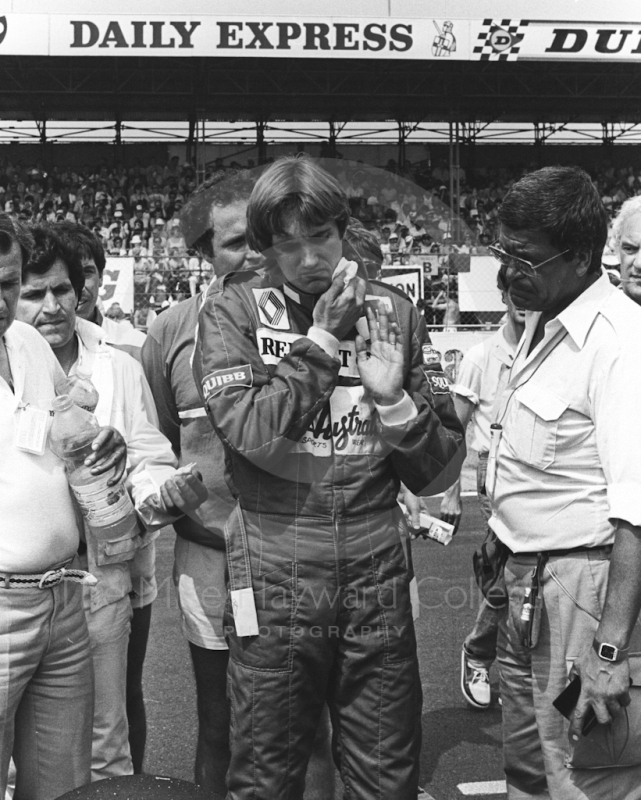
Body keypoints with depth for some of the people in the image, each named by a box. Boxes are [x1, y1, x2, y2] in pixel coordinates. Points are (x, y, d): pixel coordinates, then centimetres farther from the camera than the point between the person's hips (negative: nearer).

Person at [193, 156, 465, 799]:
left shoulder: (392, 313, 5)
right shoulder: (231, 310, -1)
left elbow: (437, 472, 5)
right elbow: (249, 432, -16)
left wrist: (394, 400, -14)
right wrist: (322, 341, -14)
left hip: (377, 576, 2)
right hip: (274, 574, -2)